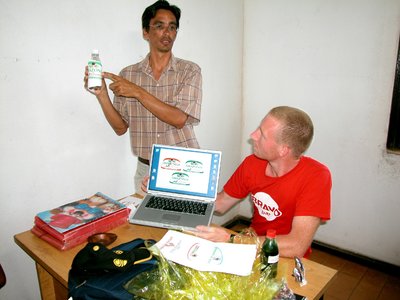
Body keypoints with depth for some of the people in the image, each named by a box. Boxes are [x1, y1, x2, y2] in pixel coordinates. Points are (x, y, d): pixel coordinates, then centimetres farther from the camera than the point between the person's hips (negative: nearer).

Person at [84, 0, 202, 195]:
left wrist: (138, 92, -19)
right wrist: (102, 95, -12)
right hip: (145, 170, 2)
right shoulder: (128, 74, 2)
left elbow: (179, 119, -17)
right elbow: (121, 128, 2)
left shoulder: (190, 71, -5)